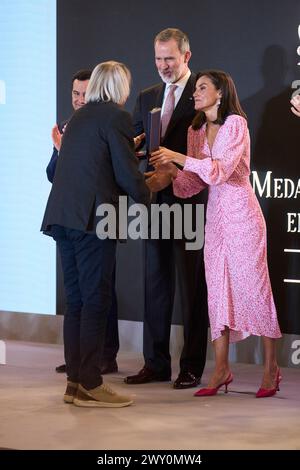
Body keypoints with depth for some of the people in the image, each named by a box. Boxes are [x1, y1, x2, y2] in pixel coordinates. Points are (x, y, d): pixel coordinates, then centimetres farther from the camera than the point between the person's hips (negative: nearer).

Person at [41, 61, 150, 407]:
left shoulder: (78, 117, 20)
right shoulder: (117, 117, -4)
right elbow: (127, 174, -8)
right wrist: (146, 199, 11)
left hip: (62, 217, 8)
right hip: (92, 218, -8)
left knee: (76, 300, 11)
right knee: (96, 300, -5)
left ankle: (75, 381, 14)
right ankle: (90, 385, -5)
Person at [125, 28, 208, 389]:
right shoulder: (147, 98, 15)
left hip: (189, 201, -6)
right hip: (155, 200, 6)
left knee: (191, 284, 0)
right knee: (155, 281, 9)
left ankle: (192, 367, 5)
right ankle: (155, 363, 16)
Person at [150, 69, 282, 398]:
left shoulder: (235, 124, -8)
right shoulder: (196, 131, 13)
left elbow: (221, 170, -19)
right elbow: (193, 183, 10)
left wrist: (181, 158, -23)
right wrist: (172, 169, -9)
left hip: (241, 211, -6)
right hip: (214, 214, 6)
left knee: (253, 284, -4)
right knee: (217, 288, 3)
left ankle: (271, 368, 5)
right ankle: (221, 369, 7)